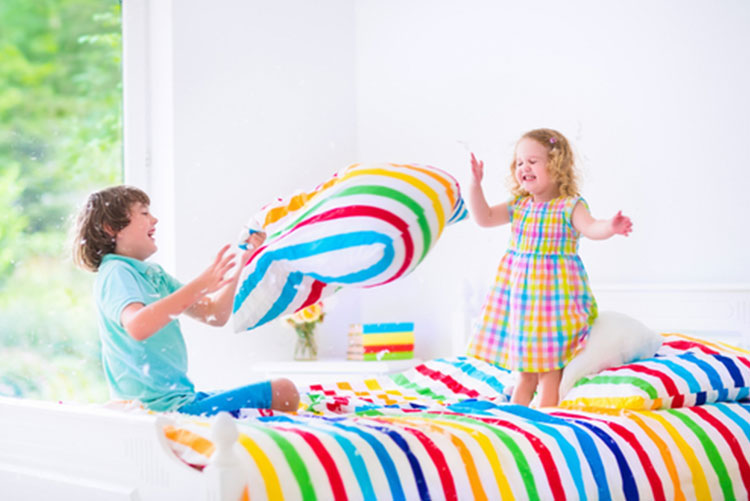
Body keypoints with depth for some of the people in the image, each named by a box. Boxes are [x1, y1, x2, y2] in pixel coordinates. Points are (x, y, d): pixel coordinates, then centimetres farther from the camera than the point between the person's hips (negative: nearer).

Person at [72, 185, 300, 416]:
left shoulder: (154, 274, 17)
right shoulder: (115, 273, -11)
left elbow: (216, 315, 16)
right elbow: (137, 327, -33)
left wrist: (239, 262, 9)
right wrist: (199, 286, -36)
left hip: (182, 397, 10)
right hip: (164, 407, -10)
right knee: (283, 392, -14)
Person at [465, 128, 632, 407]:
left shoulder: (570, 206, -8)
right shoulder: (518, 206, 8)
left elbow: (590, 228, -23)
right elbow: (484, 218, 7)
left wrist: (610, 227, -44)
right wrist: (475, 184, -3)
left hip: (554, 288, -6)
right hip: (518, 288, 6)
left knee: (548, 364, -1)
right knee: (523, 368, 17)